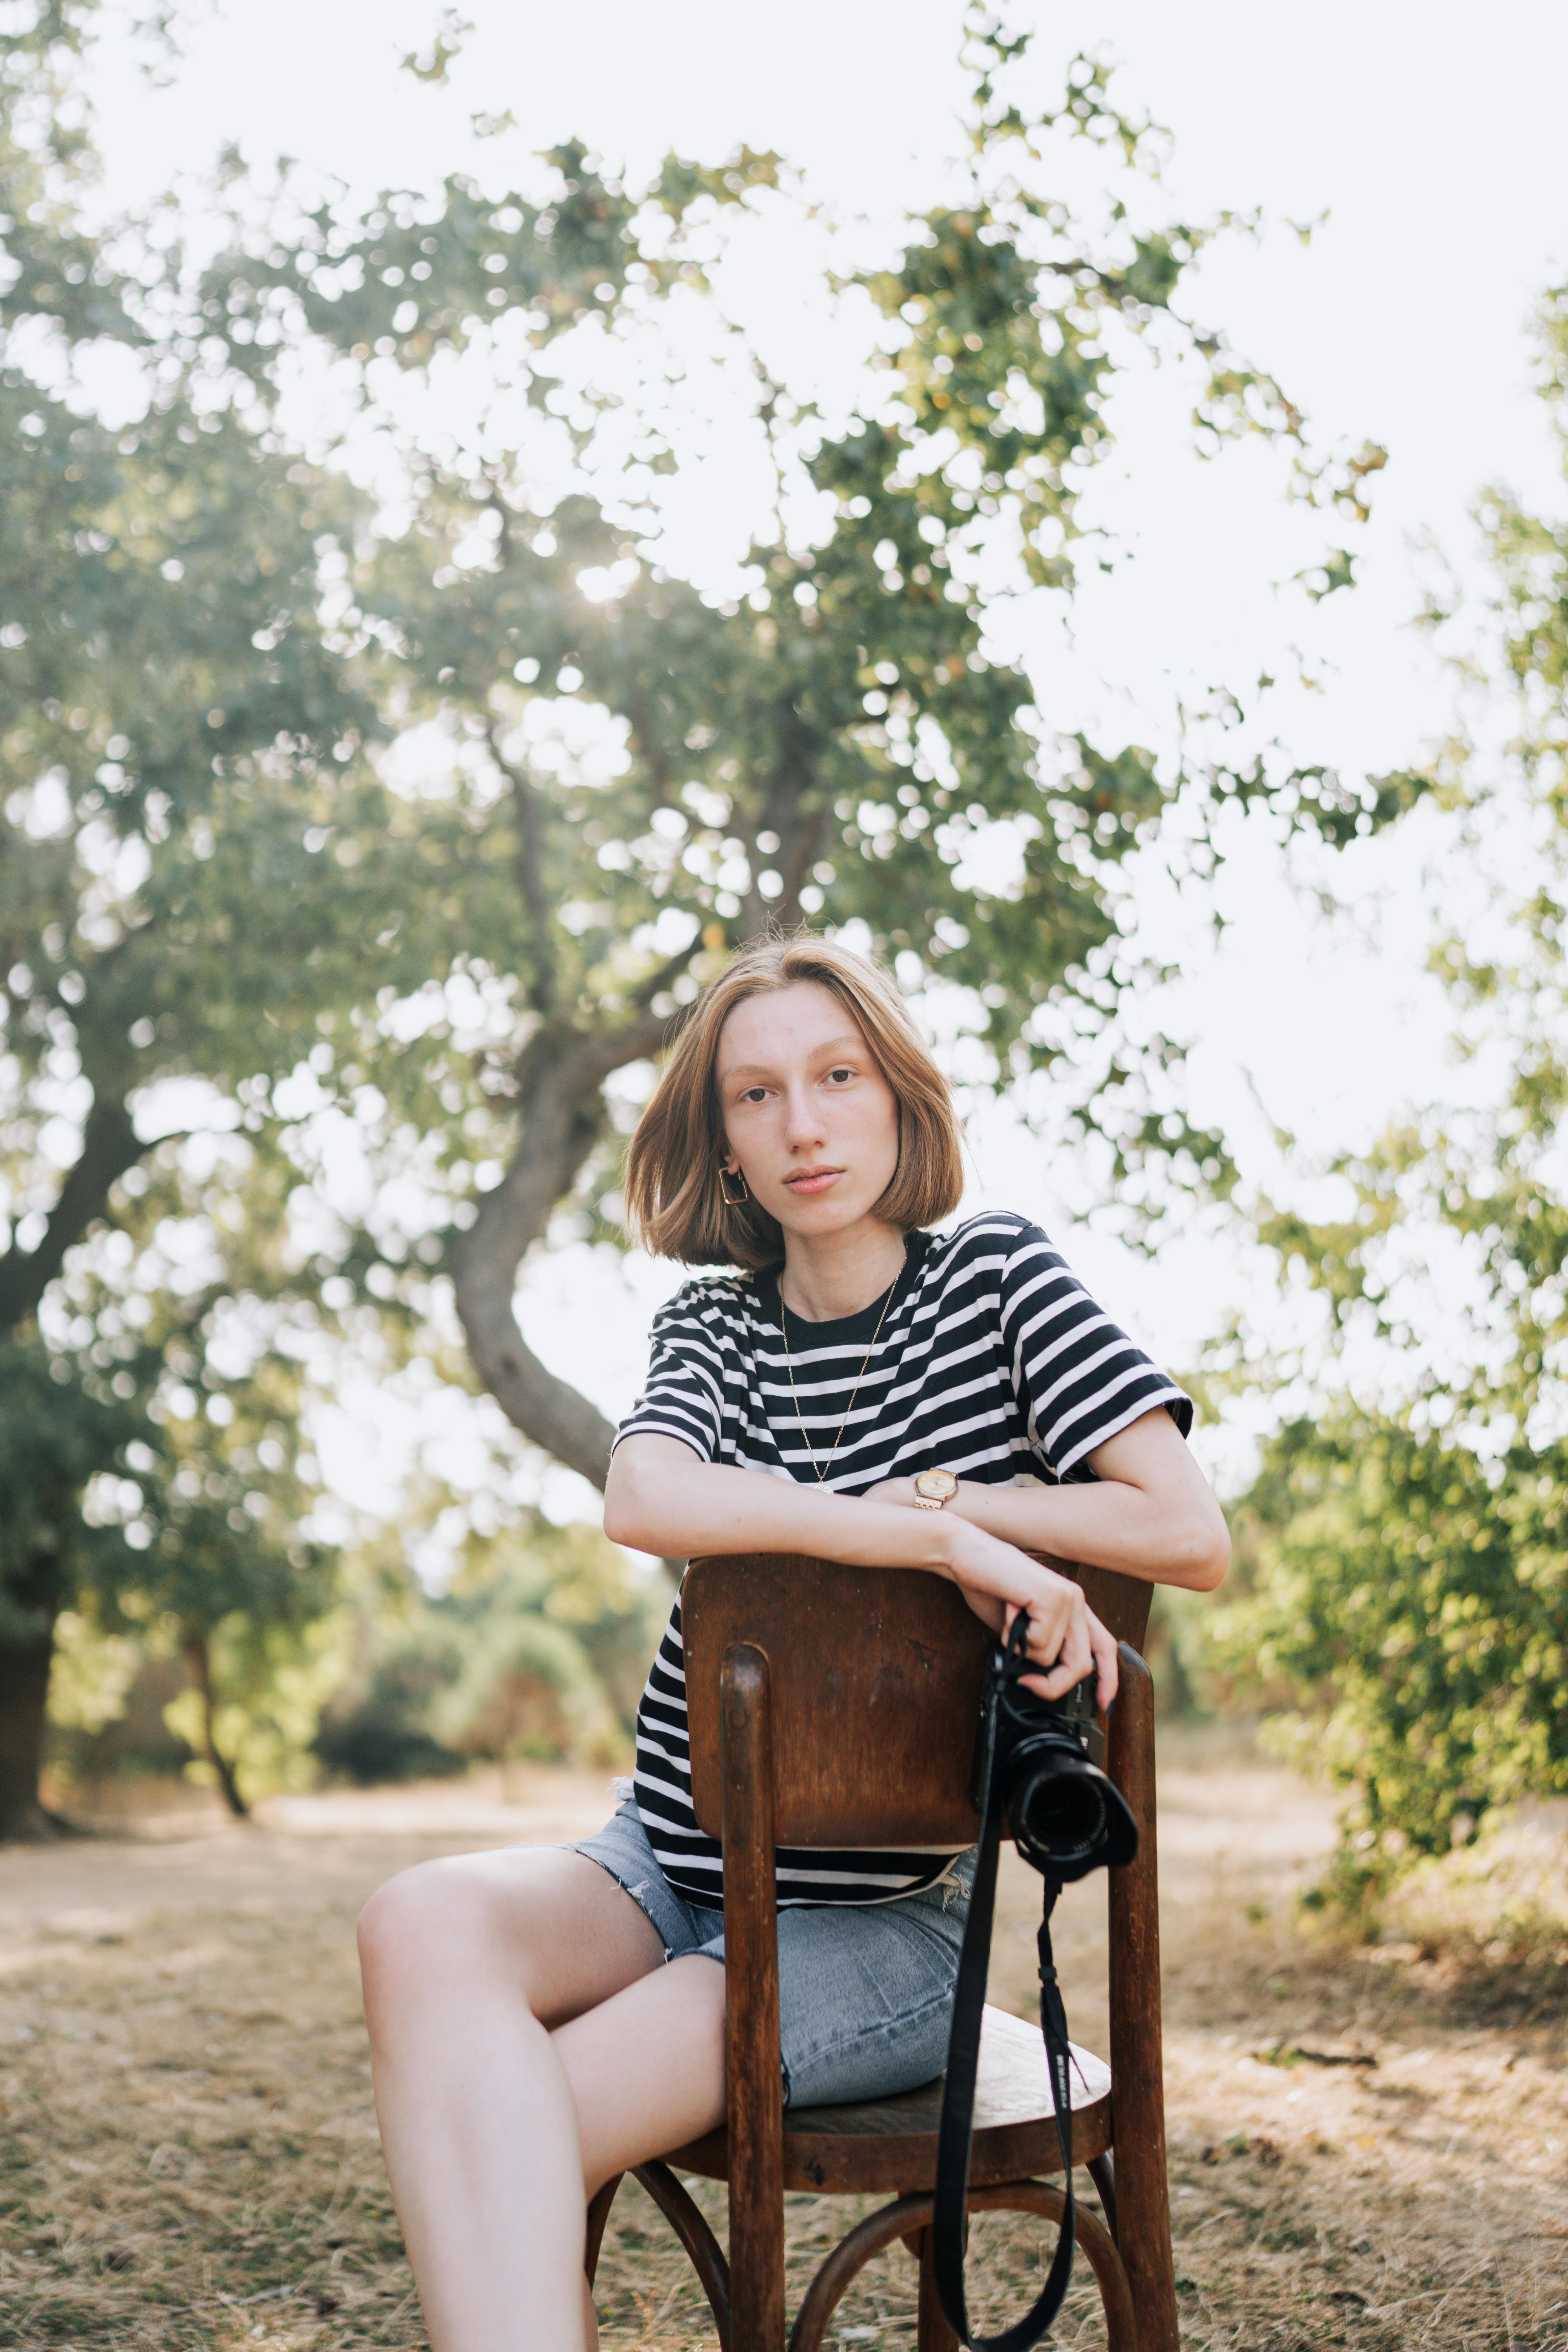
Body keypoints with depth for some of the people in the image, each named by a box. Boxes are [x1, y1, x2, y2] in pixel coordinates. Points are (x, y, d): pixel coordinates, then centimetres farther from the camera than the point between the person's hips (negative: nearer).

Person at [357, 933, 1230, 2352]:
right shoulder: (714, 1326, 10)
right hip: (668, 1865, 4)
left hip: (881, 1920, -4)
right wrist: (941, 1539, -24)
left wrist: (934, 1493, -11)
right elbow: (647, 1502, -16)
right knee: (426, 1927, -31)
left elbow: (1192, 1538, -9)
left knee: (483, 2161, -28)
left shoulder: (992, 1277, 1)